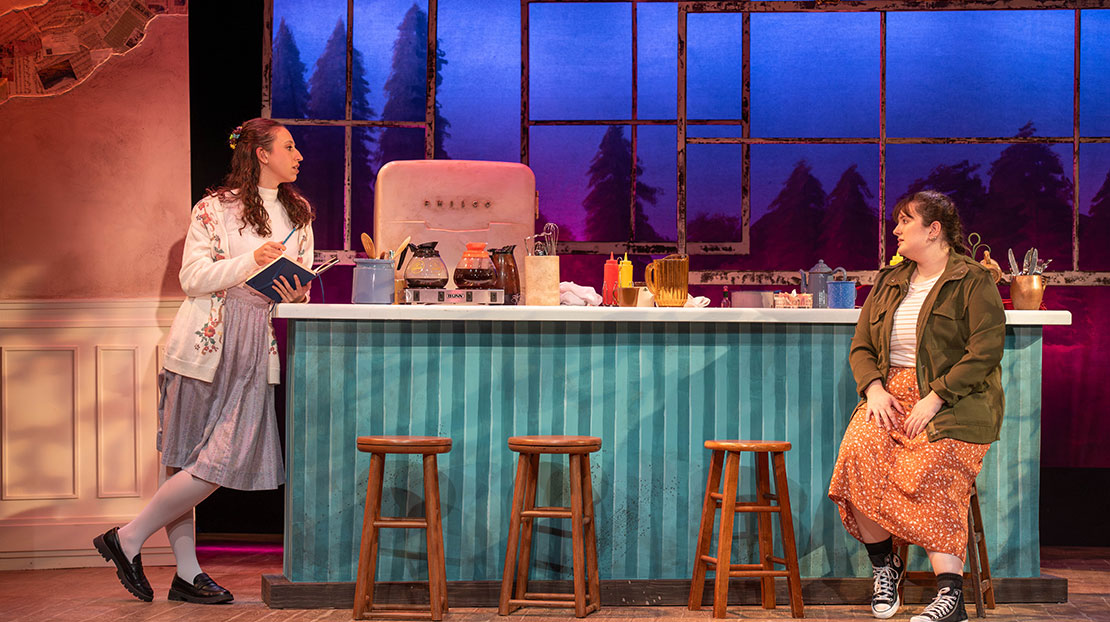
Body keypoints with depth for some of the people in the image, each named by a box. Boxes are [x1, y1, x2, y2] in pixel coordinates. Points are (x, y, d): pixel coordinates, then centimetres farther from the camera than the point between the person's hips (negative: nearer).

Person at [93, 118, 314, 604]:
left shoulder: (299, 215, 17)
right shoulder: (215, 208, -1)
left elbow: (301, 285, 19)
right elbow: (193, 278, -7)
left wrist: (296, 297, -5)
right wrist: (250, 261, -19)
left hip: (256, 351, 5)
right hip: (205, 346, -5)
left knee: (224, 462, -1)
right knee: (186, 460, -6)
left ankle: (187, 574, 8)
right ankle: (128, 540, 9)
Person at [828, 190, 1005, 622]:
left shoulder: (973, 282, -1)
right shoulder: (888, 283, 19)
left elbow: (985, 352, -11)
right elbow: (861, 347, 18)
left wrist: (934, 400, -19)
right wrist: (874, 389, -4)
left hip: (954, 400, -5)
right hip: (891, 394, 5)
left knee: (930, 473, -31)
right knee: (859, 452, -26)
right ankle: (884, 567, -12)